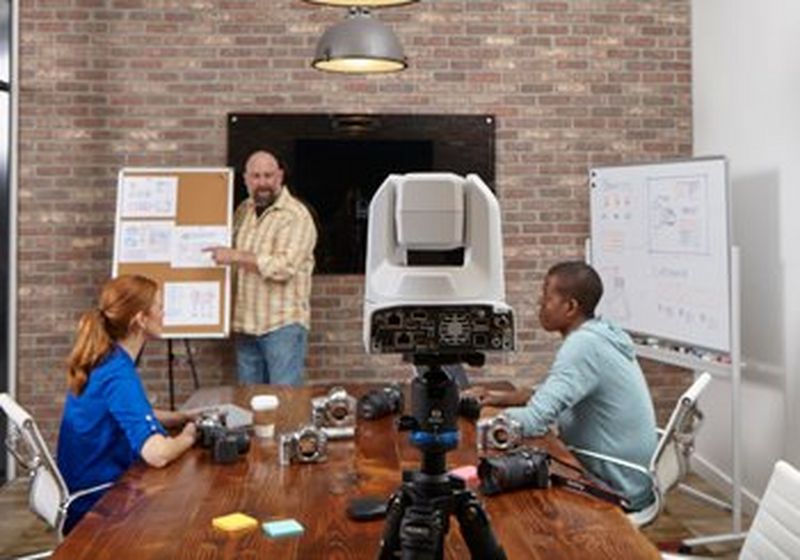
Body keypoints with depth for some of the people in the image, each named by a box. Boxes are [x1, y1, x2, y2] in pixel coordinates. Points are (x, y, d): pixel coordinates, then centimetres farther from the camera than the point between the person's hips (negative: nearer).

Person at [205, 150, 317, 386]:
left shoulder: (296, 215, -12)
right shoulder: (243, 211, 12)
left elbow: (284, 267, -23)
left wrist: (236, 256, -20)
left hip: (283, 324, -7)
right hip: (246, 323, 7)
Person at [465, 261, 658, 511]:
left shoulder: (583, 345, -24)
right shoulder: (599, 333, 4)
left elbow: (533, 421, -28)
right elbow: (553, 393, 16)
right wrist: (502, 397, 3)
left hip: (618, 491, -8)